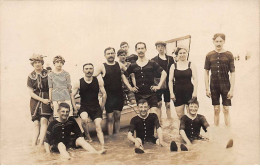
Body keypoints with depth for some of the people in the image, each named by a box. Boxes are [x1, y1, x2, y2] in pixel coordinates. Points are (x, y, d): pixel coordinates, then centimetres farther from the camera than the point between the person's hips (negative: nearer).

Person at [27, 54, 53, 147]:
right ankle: (34, 144, -2)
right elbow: (31, 92, 2)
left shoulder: (47, 73, 2)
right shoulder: (31, 76, 7)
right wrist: (42, 100, -8)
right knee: (36, 123, -1)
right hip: (35, 100, 2)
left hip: (46, 99, -2)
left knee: (44, 120, -16)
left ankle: (41, 143, -19)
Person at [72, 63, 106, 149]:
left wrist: (102, 107, 6)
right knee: (84, 119, -30)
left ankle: (103, 146, -14)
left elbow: (104, 94, 5)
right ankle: (88, 137, -6)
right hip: (84, 107, -1)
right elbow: (72, 96, 3)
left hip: (96, 107, 1)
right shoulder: (79, 83, -4)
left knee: (98, 126, -10)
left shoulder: (98, 81, -2)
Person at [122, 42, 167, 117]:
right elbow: (124, 75, 15)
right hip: (139, 95, 2)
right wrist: (130, 87, 6)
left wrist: (159, 86, -4)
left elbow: (164, 73, 4)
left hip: (151, 94, -2)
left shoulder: (152, 64, 1)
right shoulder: (133, 65, 5)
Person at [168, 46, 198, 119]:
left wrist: (195, 91, -11)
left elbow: (195, 79, -1)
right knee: (179, 114, 0)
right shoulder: (173, 66, 7)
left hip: (189, 91, -1)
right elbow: (170, 80, 5)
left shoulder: (191, 65, 5)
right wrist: (171, 93, -3)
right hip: (178, 92, 1)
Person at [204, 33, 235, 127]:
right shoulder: (209, 55, 2)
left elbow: (232, 73, -3)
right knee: (216, 110, 8)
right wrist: (207, 88, 1)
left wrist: (232, 89, -8)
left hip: (225, 85, -2)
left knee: (226, 110, 1)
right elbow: (206, 72, 5)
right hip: (214, 86, 2)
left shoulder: (229, 55, -3)